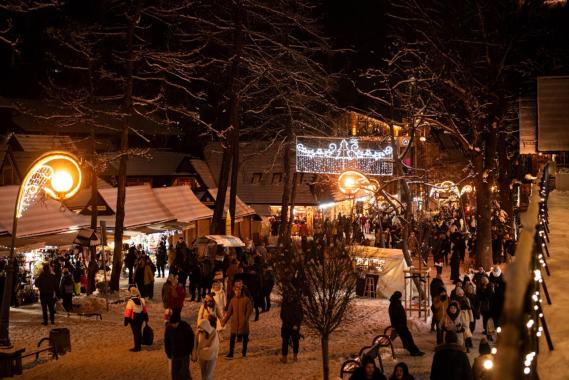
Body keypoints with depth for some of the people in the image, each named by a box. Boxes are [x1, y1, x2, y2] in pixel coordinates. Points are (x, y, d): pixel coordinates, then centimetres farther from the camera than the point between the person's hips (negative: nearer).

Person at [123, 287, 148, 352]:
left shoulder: (130, 301, -19)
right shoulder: (141, 300, 0)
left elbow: (128, 312, -18)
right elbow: (145, 309, 9)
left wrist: (126, 320, -12)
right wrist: (146, 317, 19)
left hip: (133, 318, -6)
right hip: (140, 317, 6)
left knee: (135, 332, 0)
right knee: (139, 331, 16)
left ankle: (136, 347, 3)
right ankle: (139, 346, 25)